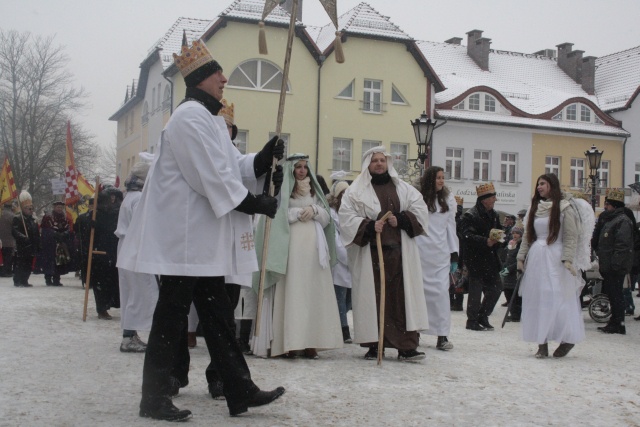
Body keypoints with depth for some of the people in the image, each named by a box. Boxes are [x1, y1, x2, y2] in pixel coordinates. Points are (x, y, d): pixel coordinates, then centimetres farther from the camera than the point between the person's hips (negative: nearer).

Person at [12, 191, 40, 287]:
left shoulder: (33, 220, 18)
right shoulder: (17, 218, -7)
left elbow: (37, 235, 22)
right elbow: (14, 232, -19)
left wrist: (38, 246, 17)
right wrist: (23, 238, -30)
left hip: (30, 247, 8)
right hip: (21, 247, -7)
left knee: (28, 265, 9)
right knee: (20, 264, -6)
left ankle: (24, 281, 17)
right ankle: (18, 281, 0)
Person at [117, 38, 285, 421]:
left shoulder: (211, 119, 18)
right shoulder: (191, 117, -14)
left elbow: (234, 165, 15)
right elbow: (213, 177, -20)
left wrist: (265, 157, -3)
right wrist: (256, 203, -15)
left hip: (203, 239, 10)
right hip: (184, 236, -10)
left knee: (217, 314, 10)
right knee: (173, 314, -3)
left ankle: (240, 392, 14)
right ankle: (155, 398, 7)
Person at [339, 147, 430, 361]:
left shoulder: (403, 188, 15)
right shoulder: (356, 191, 5)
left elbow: (420, 210, 11)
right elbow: (347, 217, -5)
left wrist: (401, 220, -6)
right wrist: (369, 226, -19)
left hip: (399, 252, 2)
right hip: (370, 253, -2)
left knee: (402, 296, -3)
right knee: (373, 297, -2)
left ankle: (406, 347, -3)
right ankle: (375, 345, 6)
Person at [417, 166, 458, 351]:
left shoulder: (448, 199, 10)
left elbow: (451, 227, 11)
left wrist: (454, 255, 8)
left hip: (440, 253, 2)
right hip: (420, 252, -2)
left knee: (441, 290, -4)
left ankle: (442, 335, -4)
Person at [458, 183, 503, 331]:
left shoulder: (494, 215, 14)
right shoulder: (470, 215, -12)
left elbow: (500, 231, 24)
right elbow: (467, 236, -22)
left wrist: (497, 238, 1)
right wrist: (487, 241, -30)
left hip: (490, 258, 8)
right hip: (475, 258, -8)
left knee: (496, 287, 8)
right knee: (476, 288, -3)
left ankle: (482, 316, 22)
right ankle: (472, 320, 8)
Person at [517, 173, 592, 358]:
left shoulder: (565, 207, -4)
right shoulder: (535, 208, 14)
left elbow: (571, 236, -9)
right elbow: (527, 235, 15)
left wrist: (567, 259, -18)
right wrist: (521, 257, 9)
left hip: (555, 259, -6)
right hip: (536, 258, 6)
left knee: (558, 299, -6)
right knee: (536, 301, 3)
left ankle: (567, 339, 7)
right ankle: (542, 343, 7)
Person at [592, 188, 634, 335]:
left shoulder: (622, 221, -14)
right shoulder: (608, 219, 19)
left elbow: (622, 245, -22)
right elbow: (597, 242, 29)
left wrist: (615, 264, -25)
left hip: (616, 267, -10)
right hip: (608, 266, 10)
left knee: (615, 295, -7)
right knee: (611, 294, 15)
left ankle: (618, 324, -3)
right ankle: (614, 322, 22)